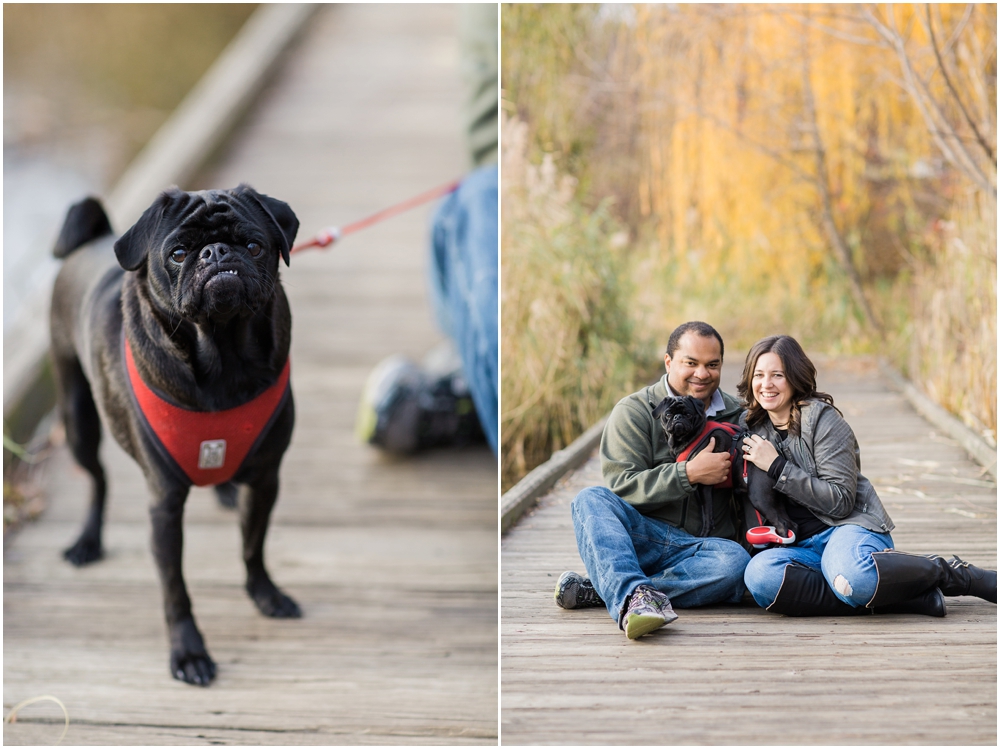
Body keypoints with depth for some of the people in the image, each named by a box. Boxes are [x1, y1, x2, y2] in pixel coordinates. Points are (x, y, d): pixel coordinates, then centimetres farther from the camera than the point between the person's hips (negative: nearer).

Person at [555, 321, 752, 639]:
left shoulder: (736, 416, 14)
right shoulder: (635, 411, 4)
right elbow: (620, 486, -9)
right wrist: (688, 474, -18)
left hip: (700, 548, 2)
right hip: (642, 537, -2)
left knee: (735, 560, -33)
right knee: (591, 498, -30)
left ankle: (600, 590, -33)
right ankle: (634, 596, -54)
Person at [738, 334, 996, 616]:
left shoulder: (820, 417, -4)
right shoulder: (753, 429, 14)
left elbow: (841, 501, -11)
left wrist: (778, 467, -13)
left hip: (849, 528, -5)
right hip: (802, 547, 5)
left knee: (852, 578, -43)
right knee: (760, 574, -34)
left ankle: (950, 574, -10)